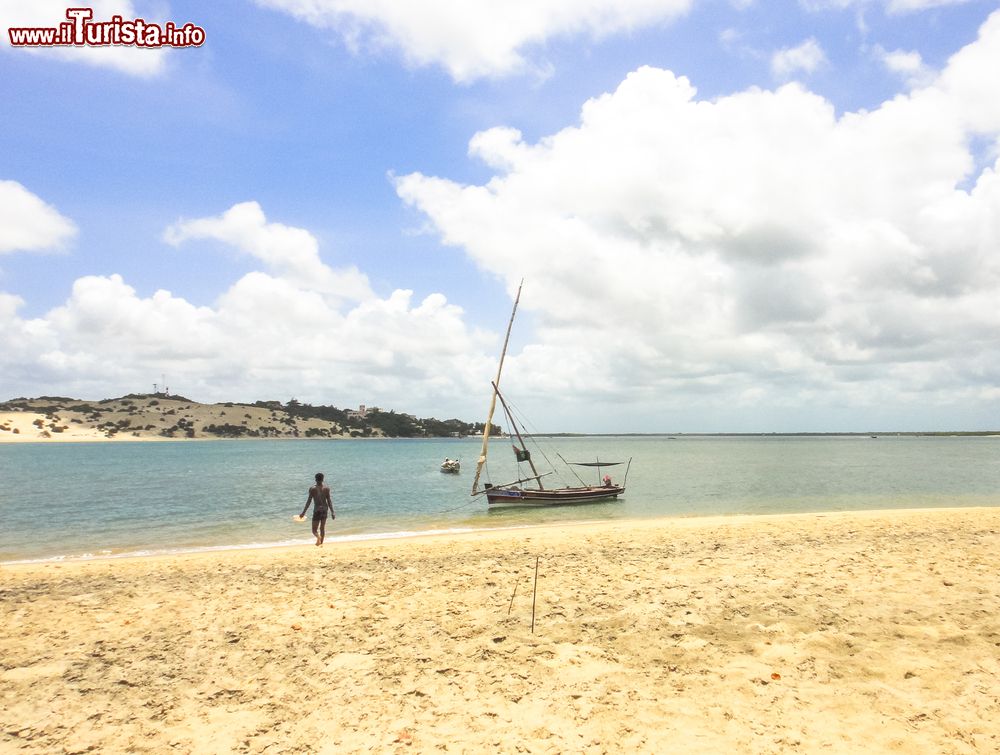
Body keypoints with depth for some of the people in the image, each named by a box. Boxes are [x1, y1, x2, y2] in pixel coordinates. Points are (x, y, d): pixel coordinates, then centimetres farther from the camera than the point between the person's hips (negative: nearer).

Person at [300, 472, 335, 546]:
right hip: (325, 509, 3)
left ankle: (318, 537, -28)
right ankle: (321, 543, 26)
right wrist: (332, 512, 2)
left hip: (317, 510, -3)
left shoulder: (312, 489, -6)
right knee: (322, 528, 20)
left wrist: (303, 512, -2)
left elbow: (309, 501, -8)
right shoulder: (327, 488, 0)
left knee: (314, 530, 3)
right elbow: (329, 501, -1)